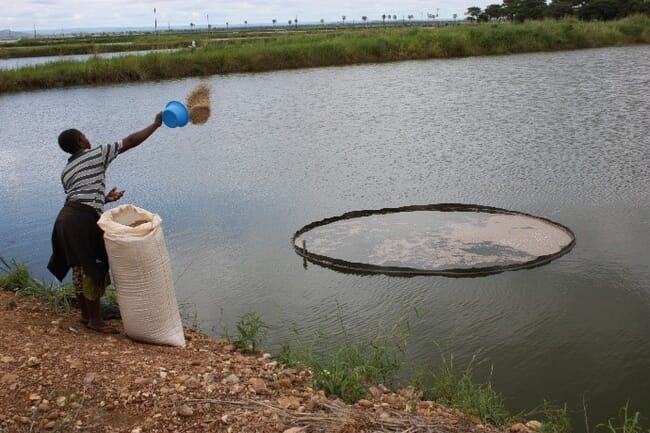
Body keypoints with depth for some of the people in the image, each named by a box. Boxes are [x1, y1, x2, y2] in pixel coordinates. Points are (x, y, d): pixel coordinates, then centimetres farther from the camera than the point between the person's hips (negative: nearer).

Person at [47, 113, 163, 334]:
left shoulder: (66, 171, 22)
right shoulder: (97, 153, 3)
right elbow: (131, 141, 4)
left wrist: (104, 198, 32)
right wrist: (156, 124, 13)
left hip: (66, 218, 8)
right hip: (84, 220, -8)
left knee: (80, 267, 19)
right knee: (94, 268, 2)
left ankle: (85, 314, 31)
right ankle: (95, 320, 11)